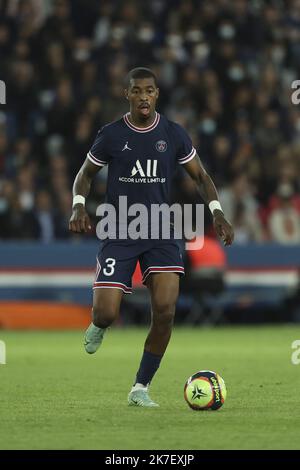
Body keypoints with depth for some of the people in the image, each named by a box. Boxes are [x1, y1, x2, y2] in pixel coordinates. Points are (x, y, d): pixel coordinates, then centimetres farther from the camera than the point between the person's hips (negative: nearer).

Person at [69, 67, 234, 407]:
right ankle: (99, 326, 30)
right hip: (118, 235, -1)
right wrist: (79, 207, -9)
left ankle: (140, 389, 0)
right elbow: (85, 174, 10)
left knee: (165, 311, -15)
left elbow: (200, 176, 11)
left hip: (160, 233, 1)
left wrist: (217, 212, -4)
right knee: (106, 313, -12)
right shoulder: (111, 135, -3)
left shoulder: (173, 134, 1)